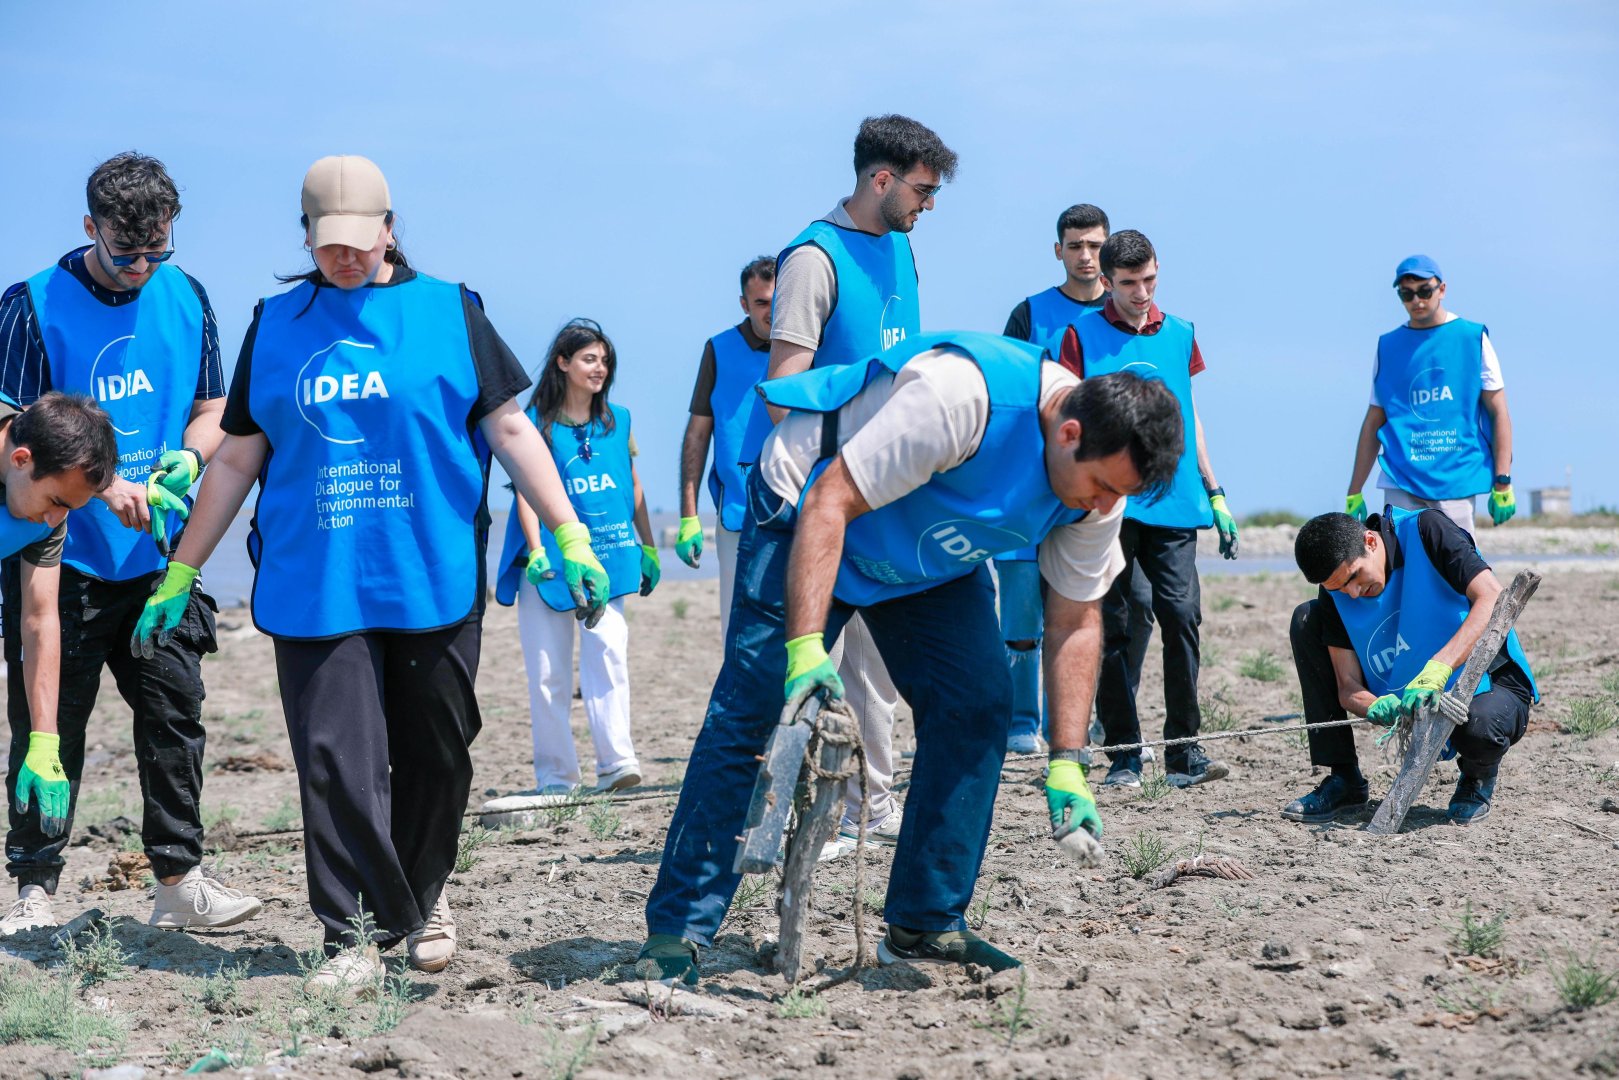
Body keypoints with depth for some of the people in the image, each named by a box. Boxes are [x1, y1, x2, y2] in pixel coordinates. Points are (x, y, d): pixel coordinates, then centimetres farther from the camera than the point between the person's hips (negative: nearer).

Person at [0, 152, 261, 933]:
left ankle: (178, 880, 13)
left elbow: (210, 409, 13)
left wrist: (188, 457, -10)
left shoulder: (186, 298, 5)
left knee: (174, 710, 4)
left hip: (159, 555, 4)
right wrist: (103, 485, -22)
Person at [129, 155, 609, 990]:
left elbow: (509, 429, 5)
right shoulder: (276, 325, 11)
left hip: (433, 581, -1)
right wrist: (179, 575, 13)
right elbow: (238, 458, 14)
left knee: (436, 756, 7)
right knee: (335, 762, -6)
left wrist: (569, 537, -4)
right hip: (312, 586, 1)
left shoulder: (448, 311, 5)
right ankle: (355, 936, 0)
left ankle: (421, 897, 29)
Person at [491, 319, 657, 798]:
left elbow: (633, 488, 18)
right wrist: (536, 550, -14)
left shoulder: (618, 421, 12)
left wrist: (648, 548, 17)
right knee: (548, 671, 0)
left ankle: (616, 762, -19)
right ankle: (555, 777, 5)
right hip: (551, 559, -2)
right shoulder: (537, 423, 1)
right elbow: (526, 491, -3)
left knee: (608, 652, -15)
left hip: (607, 556, 2)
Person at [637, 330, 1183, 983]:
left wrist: (1066, 764, -9)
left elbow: (1074, 618, -5)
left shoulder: (1100, 472, -15)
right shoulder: (960, 395, -39)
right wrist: (805, 647, -44)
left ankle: (926, 926, 4)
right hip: (807, 518, -6)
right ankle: (677, 930, -10)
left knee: (977, 705, -7)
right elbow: (830, 502, -36)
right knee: (753, 713, -14)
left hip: (934, 559, 7)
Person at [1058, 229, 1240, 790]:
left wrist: (1214, 494, 19)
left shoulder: (1179, 334, 14)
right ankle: (1123, 754, 8)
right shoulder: (1082, 335, 3)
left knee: (1181, 616, -7)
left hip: (1173, 502, 2)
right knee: (1111, 628, 1)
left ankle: (1183, 750, 0)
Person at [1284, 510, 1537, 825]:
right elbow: (1348, 687, -9)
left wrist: (1438, 668, -41)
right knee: (1306, 621, -6)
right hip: (1406, 700, 5)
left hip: (1488, 685, -5)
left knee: (1478, 725, -42)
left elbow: (1494, 598, -31)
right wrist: (1376, 708, -33)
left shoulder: (1425, 531, -20)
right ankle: (1344, 780, -1)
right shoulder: (1336, 590, -7)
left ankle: (1478, 775, 0)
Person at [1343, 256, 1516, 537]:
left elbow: (1499, 413, 4)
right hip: (1401, 483, 2)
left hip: (1457, 483, -1)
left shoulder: (1473, 338, 6)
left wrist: (1502, 484, -4)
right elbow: (1373, 422, 14)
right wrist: (1354, 493, 10)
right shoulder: (1388, 346, 12)